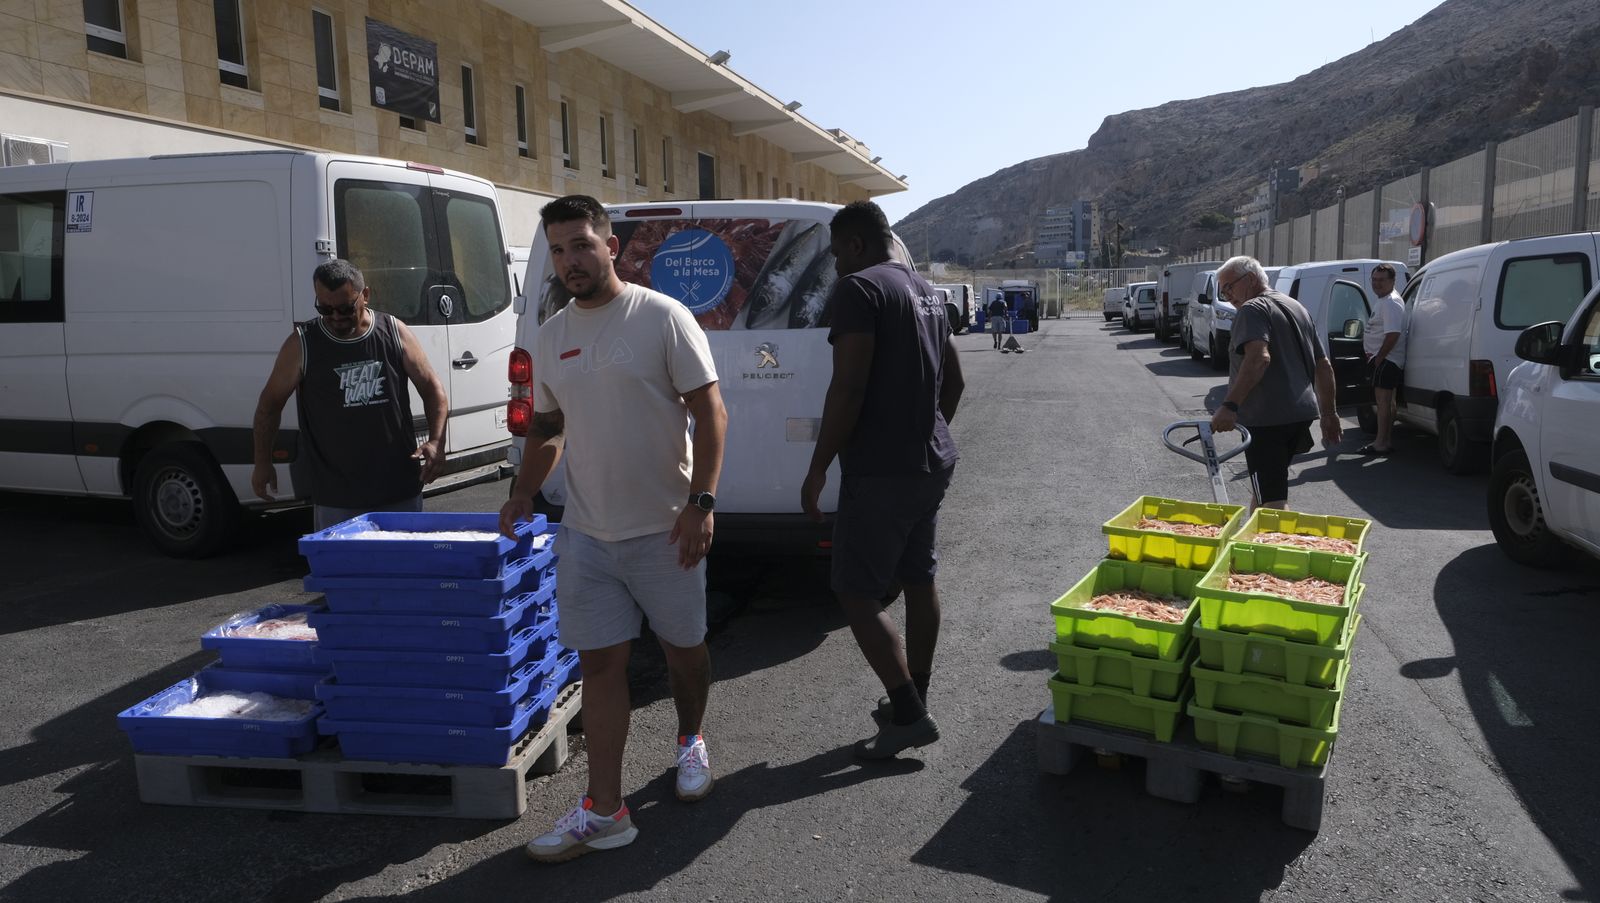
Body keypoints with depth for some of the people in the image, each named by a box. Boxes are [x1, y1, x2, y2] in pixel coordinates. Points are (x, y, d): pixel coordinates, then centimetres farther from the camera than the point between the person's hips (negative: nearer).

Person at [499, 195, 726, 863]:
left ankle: (690, 743, 41)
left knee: (684, 648, 13)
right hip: (586, 533, 4)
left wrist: (701, 502, -18)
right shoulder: (550, 336, 8)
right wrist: (524, 493, 5)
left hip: (664, 530, -4)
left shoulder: (663, 317, -9)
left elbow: (710, 414, -10)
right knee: (600, 663, 5)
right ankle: (605, 813, 14)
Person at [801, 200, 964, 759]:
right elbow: (954, 380, 21)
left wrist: (818, 468, -16)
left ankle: (909, 714, -1)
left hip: (880, 472, -10)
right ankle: (913, 702, 28)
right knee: (918, 581, 16)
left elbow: (848, 388, -22)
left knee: (856, 592, -2)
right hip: (933, 463, 10)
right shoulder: (924, 291, 16)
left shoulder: (859, 288, -14)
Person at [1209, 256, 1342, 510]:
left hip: (1266, 419, -9)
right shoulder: (1297, 307, 20)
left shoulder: (1252, 310, -9)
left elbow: (1259, 358, -28)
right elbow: (1323, 366, 22)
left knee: (1272, 500, -10)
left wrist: (1230, 405, -35)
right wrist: (1328, 413, 26)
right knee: (1263, 492, 22)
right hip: (1301, 415, 10)